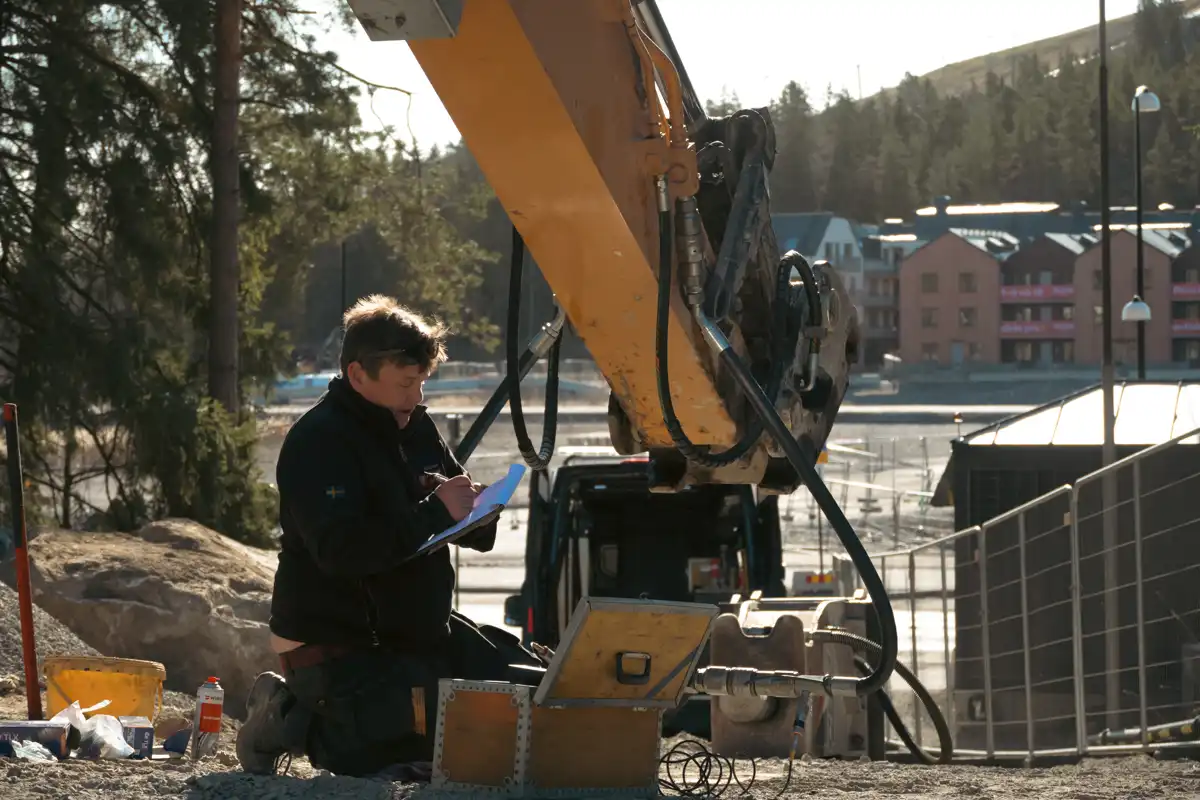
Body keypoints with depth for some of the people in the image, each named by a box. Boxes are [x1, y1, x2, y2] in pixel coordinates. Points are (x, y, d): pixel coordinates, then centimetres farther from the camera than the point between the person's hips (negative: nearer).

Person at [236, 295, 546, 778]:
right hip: (335, 649, -9)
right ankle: (293, 723, -3)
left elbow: (475, 535, 16)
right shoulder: (318, 443, -17)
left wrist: (475, 509, -10)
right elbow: (340, 551, -30)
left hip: (419, 632, 9)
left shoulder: (416, 429, 9)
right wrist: (435, 512, -28)